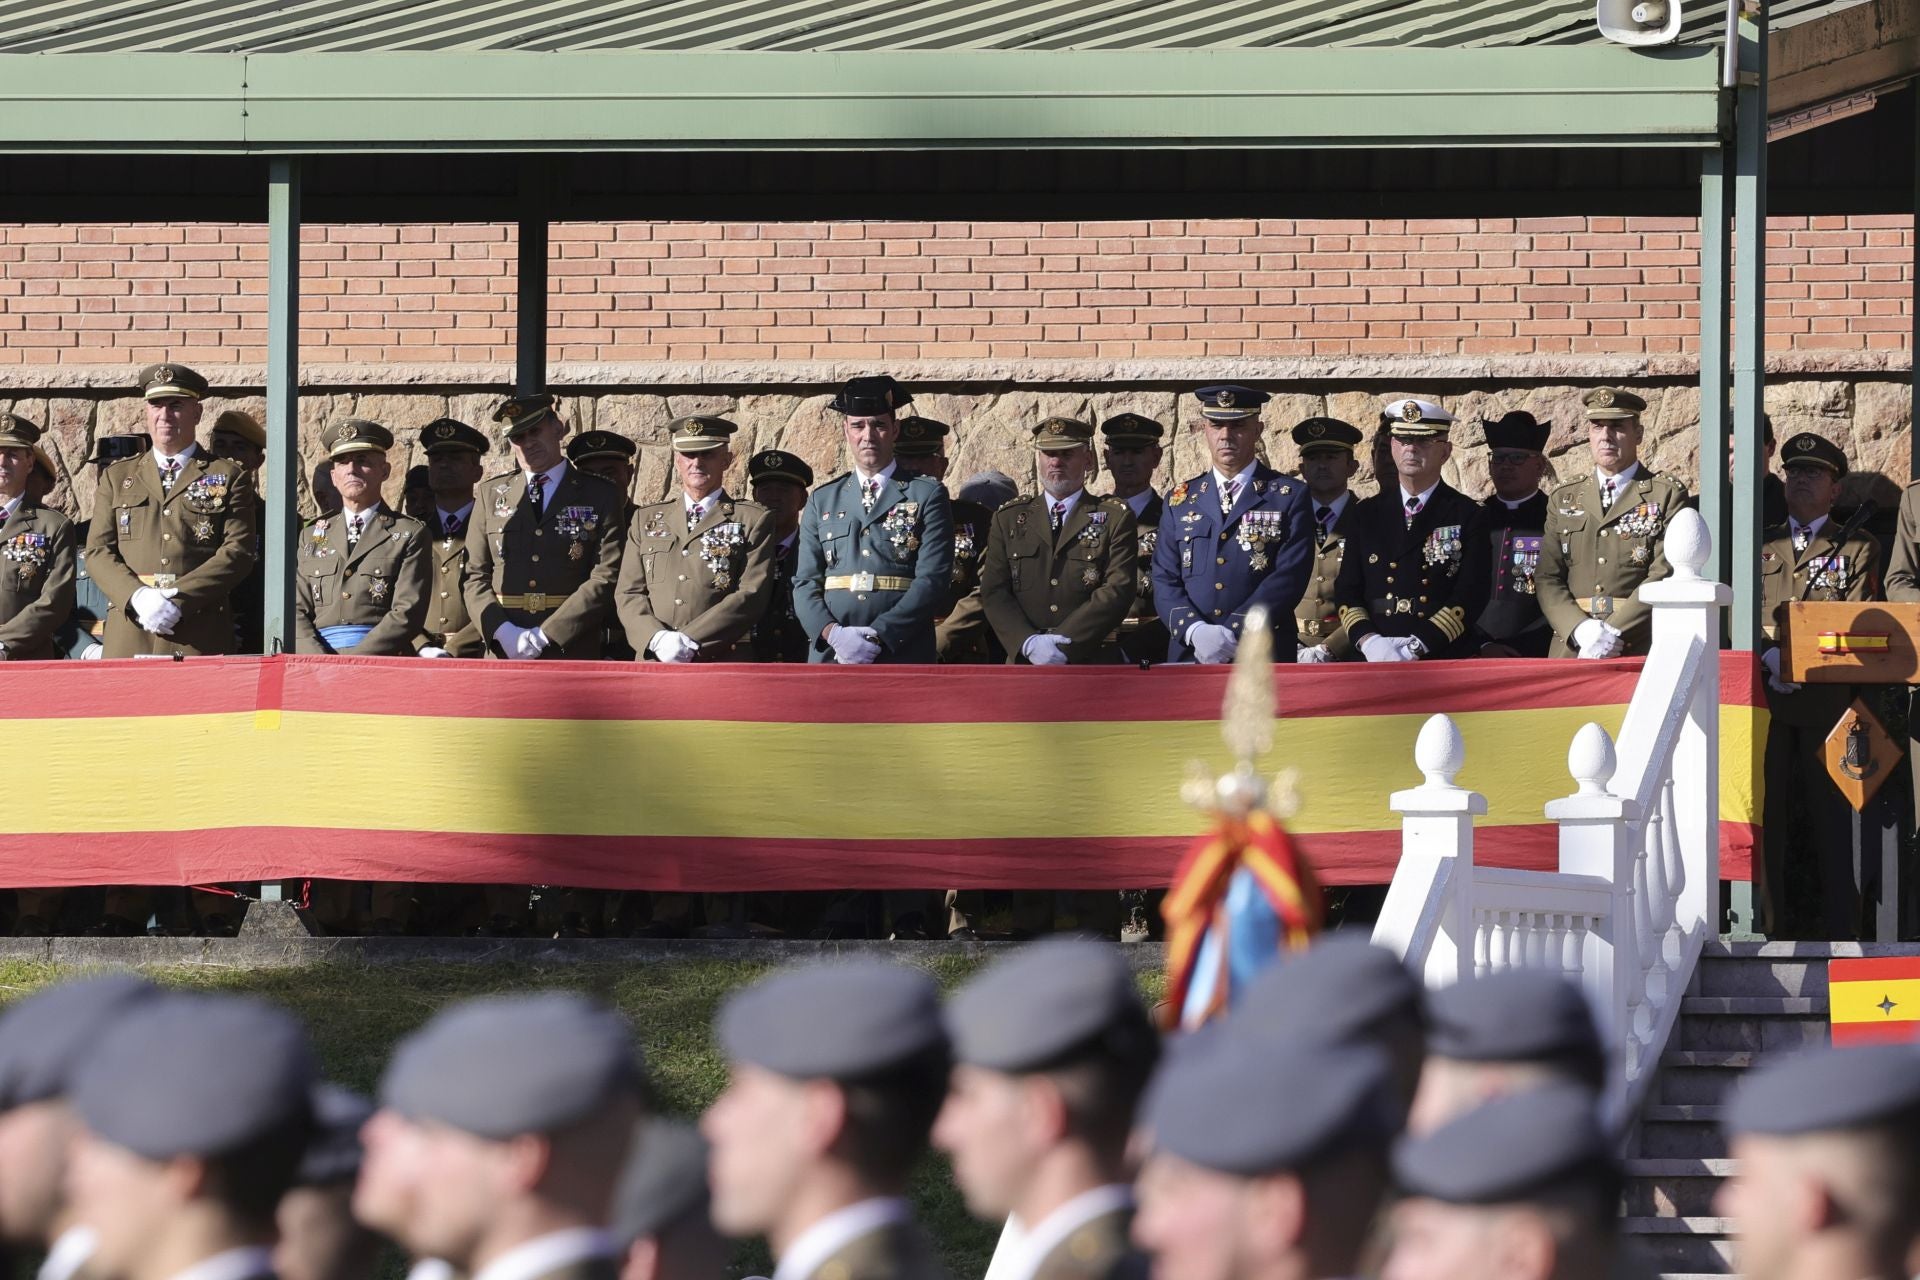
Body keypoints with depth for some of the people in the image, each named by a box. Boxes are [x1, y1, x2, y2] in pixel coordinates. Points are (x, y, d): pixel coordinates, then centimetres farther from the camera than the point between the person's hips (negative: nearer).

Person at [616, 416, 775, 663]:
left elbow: (752, 596, -2)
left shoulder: (753, 520, 8)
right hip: (655, 666, 3)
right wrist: (658, 639, -9)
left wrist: (690, 642, -12)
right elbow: (628, 594, 12)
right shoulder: (646, 520, 19)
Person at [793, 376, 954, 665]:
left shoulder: (927, 496, 8)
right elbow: (805, 584, 12)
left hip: (902, 657, -3)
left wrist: (878, 636, -13)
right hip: (831, 658, 3)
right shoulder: (822, 501, 18)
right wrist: (833, 633, -9)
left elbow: (933, 580, -2)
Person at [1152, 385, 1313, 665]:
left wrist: (1232, 633, -16)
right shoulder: (1180, 500, 15)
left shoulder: (1289, 497, 5)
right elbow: (1165, 580, 8)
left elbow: (1289, 578, -6)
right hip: (1189, 657, 3)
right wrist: (1195, 630, -12)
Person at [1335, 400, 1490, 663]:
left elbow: (1471, 594, -5)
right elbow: (1347, 590, 10)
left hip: (1446, 659, -2)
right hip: (1377, 665, 2)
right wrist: (1368, 640, -10)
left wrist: (1417, 646, -15)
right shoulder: (1366, 515, 13)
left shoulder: (1467, 516, 4)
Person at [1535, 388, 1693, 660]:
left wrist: (1613, 633, -14)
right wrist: (1581, 629, -9)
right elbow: (1547, 579, 9)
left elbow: (1664, 577, -4)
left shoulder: (1667, 495, 5)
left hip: (1640, 650, -3)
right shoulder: (1563, 500, 17)